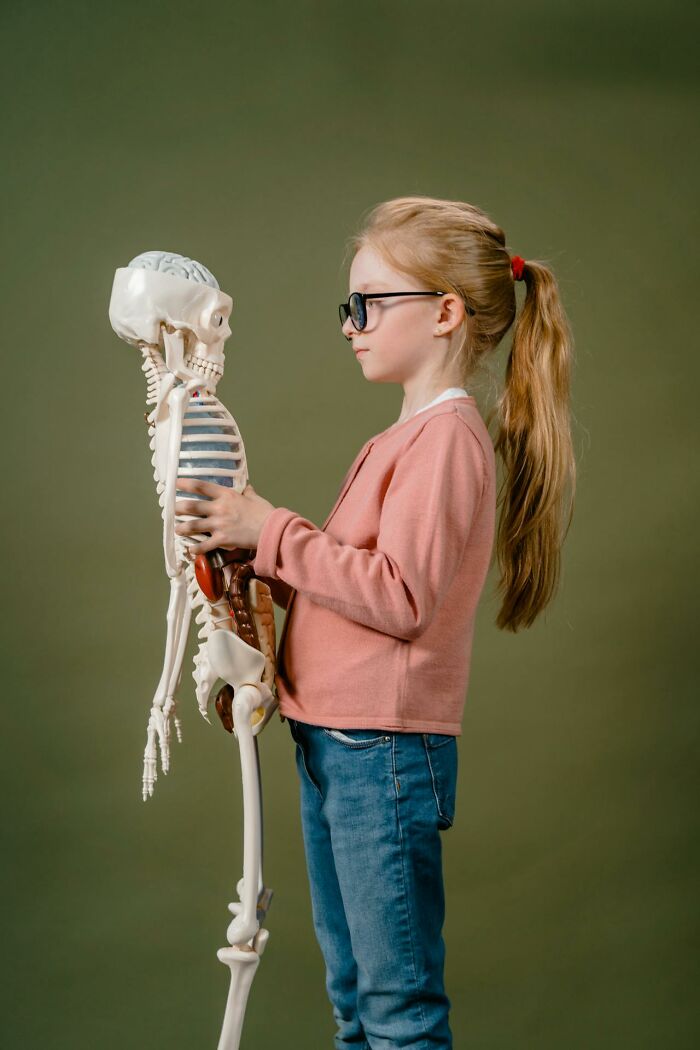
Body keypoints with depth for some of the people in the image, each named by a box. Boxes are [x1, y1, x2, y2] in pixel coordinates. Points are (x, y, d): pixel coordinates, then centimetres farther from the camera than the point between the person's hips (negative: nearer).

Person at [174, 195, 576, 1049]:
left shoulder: (447, 435, -15)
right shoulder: (409, 435, 16)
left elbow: (400, 598, -23)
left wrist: (273, 534, -19)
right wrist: (258, 556, 6)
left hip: (383, 752, -10)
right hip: (333, 744, 10)